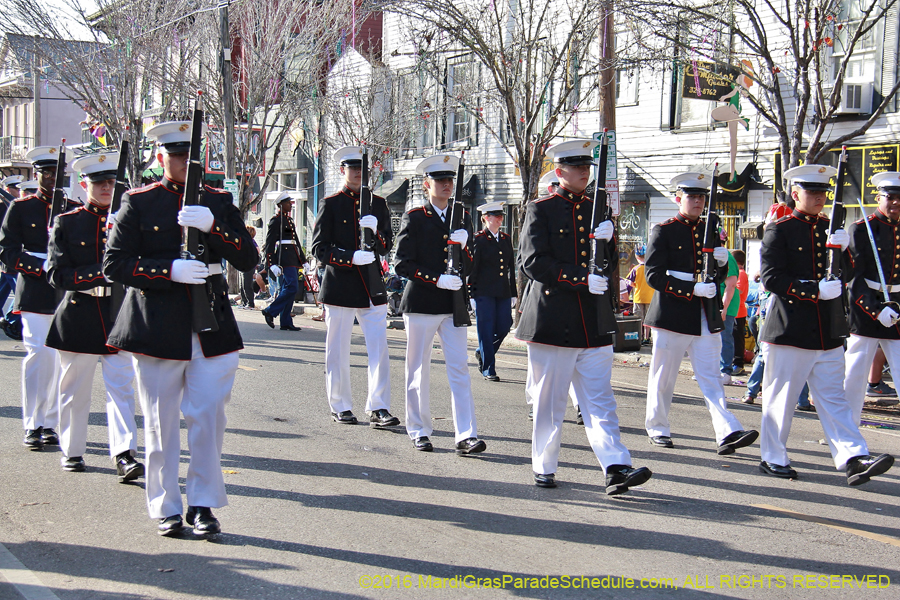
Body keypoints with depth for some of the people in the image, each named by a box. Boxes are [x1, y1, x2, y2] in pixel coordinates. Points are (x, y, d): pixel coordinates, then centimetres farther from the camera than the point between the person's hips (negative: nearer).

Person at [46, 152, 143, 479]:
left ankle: (124, 455, -11)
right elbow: (57, 274, -7)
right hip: (78, 315, -1)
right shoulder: (66, 223, 2)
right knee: (74, 389, 9)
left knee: (121, 387, -7)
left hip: (119, 314, 1)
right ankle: (72, 451, 24)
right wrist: (101, 273, -18)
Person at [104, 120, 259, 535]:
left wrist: (212, 227, -15)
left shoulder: (218, 202, 9)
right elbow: (114, 264, -4)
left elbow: (249, 259, 1)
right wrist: (169, 270, -17)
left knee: (208, 416, 0)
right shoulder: (139, 203, 2)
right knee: (160, 422, 5)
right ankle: (166, 507, 18)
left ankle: (203, 504, 13)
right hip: (158, 327, -2)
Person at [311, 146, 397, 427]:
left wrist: (375, 230, -14)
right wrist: (352, 257, -20)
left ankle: (378, 408, -3)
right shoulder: (331, 204, 1)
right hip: (340, 286, -2)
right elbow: (319, 249, -5)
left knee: (379, 348, -5)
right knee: (338, 351, 5)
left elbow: (387, 246, 8)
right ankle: (340, 406, 17)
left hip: (372, 287, 2)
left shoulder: (378, 203, 11)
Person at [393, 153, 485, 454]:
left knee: (459, 368, -4)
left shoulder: (462, 217, 11)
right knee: (418, 370, 6)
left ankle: (466, 436, -7)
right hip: (421, 304, -3)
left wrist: (462, 246, -10)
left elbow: (470, 267, 10)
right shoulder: (413, 218, -1)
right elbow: (402, 263, -7)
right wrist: (437, 280, -16)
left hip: (454, 305, 3)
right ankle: (419, 431, 18)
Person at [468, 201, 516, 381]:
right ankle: (488, 369, 6)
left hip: (503, 292, 5)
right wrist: (471, 295, -9)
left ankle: (482, 353, 28)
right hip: (484, 292, -5)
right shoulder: (478, 239, -3)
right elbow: (472, 268, -5)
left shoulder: (506, 239, 14)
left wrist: (513, 294, 11)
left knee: (504, 327, 3)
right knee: (486, 330, -2)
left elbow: (511, 267, 16)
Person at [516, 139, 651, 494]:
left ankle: (616, 469, -8)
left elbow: (610, 269, 13)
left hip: (594, 324, 4)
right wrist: (582, 278, -16)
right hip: (552, 321, -3)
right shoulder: (541, 210, 2)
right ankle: (543, 467, 16)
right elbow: (533, 262, -10)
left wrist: (606, 242, -10)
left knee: (600, 399, -1)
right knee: (549, 400, 4)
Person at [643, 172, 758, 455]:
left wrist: (722, 262, -5)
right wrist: (692, 289, -19)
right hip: (672, 314, -4)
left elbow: (720, 277, 19)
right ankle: (657, 429, 20)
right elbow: (654, 275, -10)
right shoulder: (663, 231, -2)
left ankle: (727, 434, -12)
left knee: (711, 377, -3)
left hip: (705, 316, 4)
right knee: (663, 377, 5)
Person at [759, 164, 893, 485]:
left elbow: (845, 276, 11)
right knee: (780, 397, 4)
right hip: (789, 331, -5)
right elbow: (772, 278, -12)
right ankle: (773, 459, 15)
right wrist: (815, 290, -19)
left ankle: (853, 459, -4)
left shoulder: (831, 229, 14)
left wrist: (841, 250, -8)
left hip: (827, 332, 5)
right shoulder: (779, 230, -4)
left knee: (833, 398, 2)